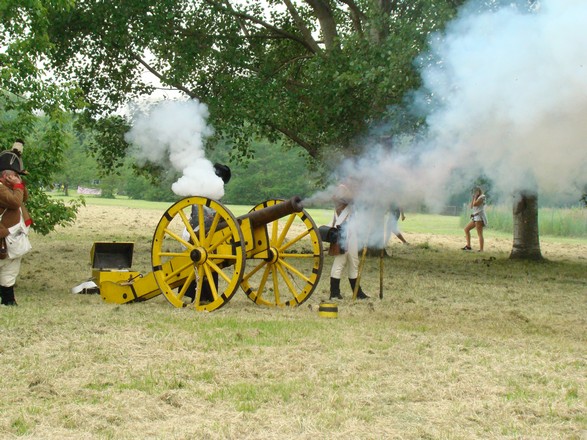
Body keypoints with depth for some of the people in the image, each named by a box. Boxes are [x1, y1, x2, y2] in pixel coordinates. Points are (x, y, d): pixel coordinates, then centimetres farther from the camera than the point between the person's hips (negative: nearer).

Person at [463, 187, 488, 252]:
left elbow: (475, 204, -18)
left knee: (480, 234, -13)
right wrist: (473, 198, 11)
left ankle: (481, 250, -17)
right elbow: (471, 206, 18)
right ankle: (468, 246, 9)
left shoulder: (482, 197, -6)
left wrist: (475, 197, -5)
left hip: (479, 217, -10)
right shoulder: (477, 198, 22)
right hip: (475, 217, 10)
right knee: (466, 229, 10)